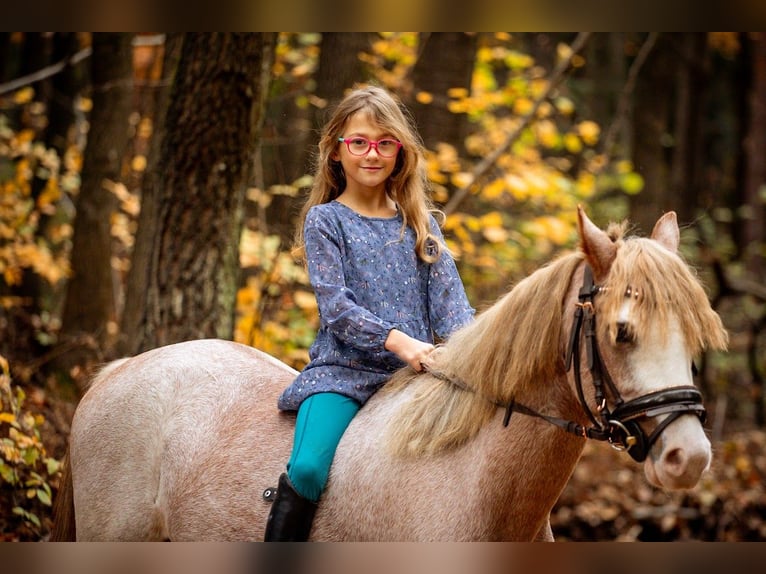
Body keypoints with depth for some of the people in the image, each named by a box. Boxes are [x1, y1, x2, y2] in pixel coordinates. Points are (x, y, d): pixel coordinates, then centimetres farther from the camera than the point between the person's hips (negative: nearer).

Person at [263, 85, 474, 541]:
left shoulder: (420, 224, 16)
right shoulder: (324, 221, 6)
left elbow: (449, 298, 6)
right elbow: (336, 305, -6)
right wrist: (397, 340, -21)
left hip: (414, 372, 3)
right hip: (344, 370, -3)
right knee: (307, 470, -27)